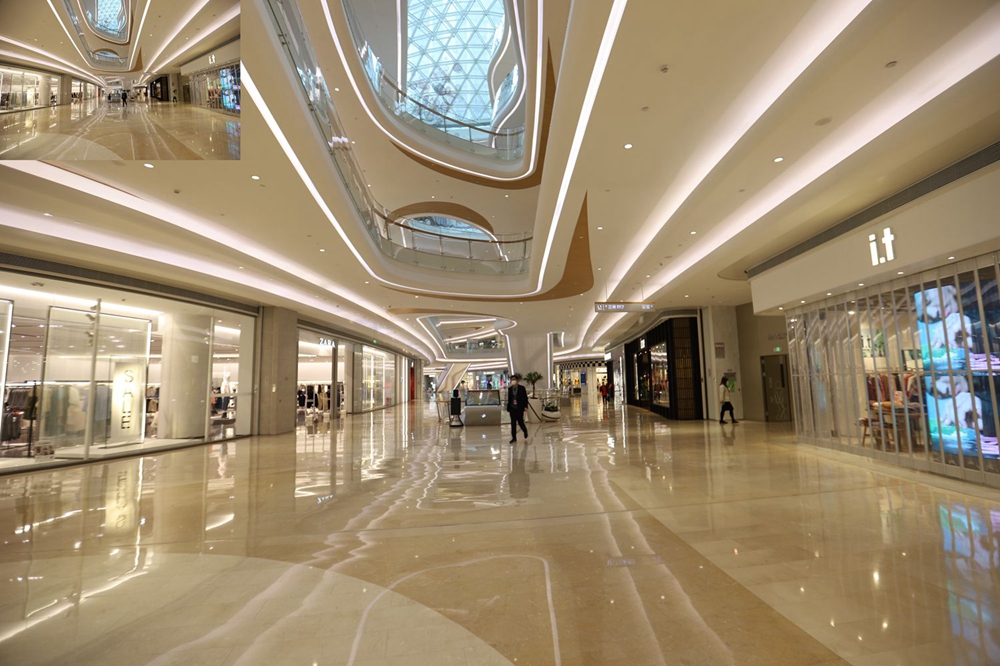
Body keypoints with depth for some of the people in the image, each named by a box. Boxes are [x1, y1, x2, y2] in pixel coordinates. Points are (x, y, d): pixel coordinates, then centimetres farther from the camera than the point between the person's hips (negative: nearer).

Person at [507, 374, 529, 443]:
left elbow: (525, 398, -3)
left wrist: (525, 406, -12)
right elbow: (509, 399, 9)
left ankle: (525, 431, 32)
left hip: (519, 408, -3)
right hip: (512, 408, 3)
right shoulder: (510, 389, 6)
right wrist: (508, 407, 5)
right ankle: (514, 437, 10)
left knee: (520, 422, 1)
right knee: (513, 423, 3)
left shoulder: (522, 388, -3)